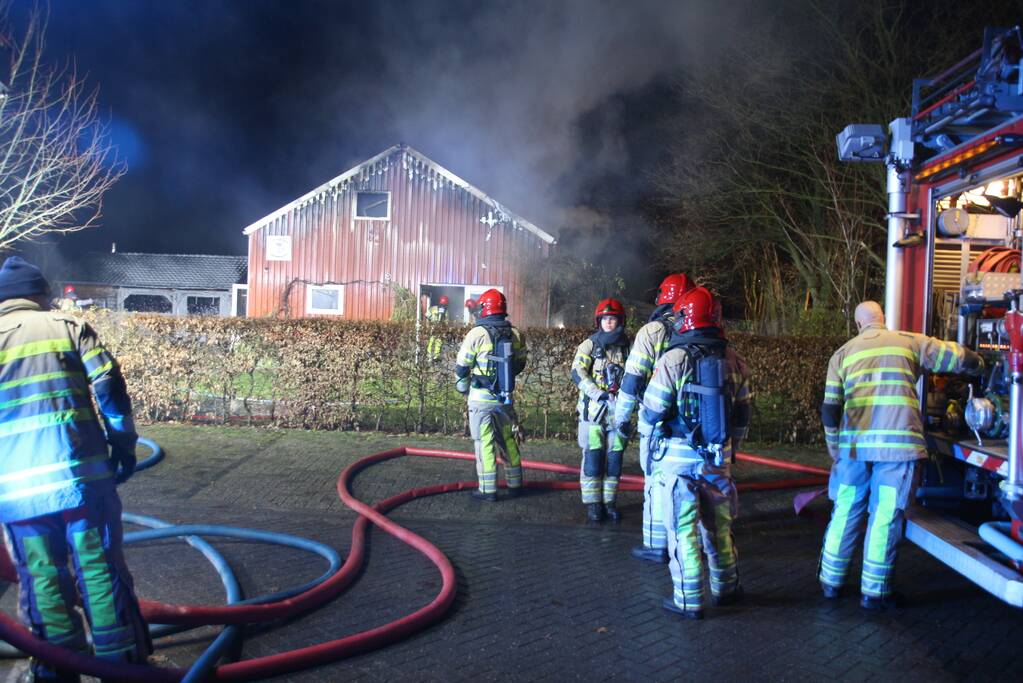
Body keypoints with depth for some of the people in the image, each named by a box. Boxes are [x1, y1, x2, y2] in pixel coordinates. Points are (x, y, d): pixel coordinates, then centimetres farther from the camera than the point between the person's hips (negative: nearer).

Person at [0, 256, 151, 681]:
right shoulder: (70, 326, 7)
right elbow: (109, 388, -1)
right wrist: (124, 443, 7)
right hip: (79, 472, -1)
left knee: (41, 580, 10)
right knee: (101, 570, 5)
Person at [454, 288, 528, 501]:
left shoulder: (477, 334, -13)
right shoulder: (516, 335, 0)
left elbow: (461, 367, -7)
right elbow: (520, 365, 11)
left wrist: (462, 387, 12)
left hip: (481, 398, -4)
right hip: (506, 397, 4)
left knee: (484, 443, 3)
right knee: (508, 440, 18)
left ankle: (488, 490, 7)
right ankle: (515, 484, 27)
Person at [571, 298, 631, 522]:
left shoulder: (627, 348, 8)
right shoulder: (590, 345, -1)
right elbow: (577, 373, -11)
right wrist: (599, 395, -21)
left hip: (617, 411, 3)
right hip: (593, 410, -3)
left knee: (615, 457, 6)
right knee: (593, 456, -2)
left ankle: (609, 501, 17)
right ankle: (592, 503, 7)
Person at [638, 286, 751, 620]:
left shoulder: (674, 360, -14)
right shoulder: (734, 361, 2)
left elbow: (651, 412, -11)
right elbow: (742, 415, 8)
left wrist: (648, 435, 11)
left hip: (680, 458, -4)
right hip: (719, 458, 5)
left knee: (684, 529, 4)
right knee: (718, 525, 19)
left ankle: (689, 600, 10)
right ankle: (725, 587, 33)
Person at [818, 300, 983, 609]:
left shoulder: (843, 354, 12)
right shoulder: (909, 342, 8)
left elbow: (830, 410, 7)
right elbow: (959, 358, 11)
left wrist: (836, 452, 17)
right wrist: (978, 364, 34)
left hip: (854, 444, 2)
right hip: (899, 443, -2)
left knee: (845, 513, 12)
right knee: (885, 518, 5)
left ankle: (831, 581, 21)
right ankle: (874, 592, 13)